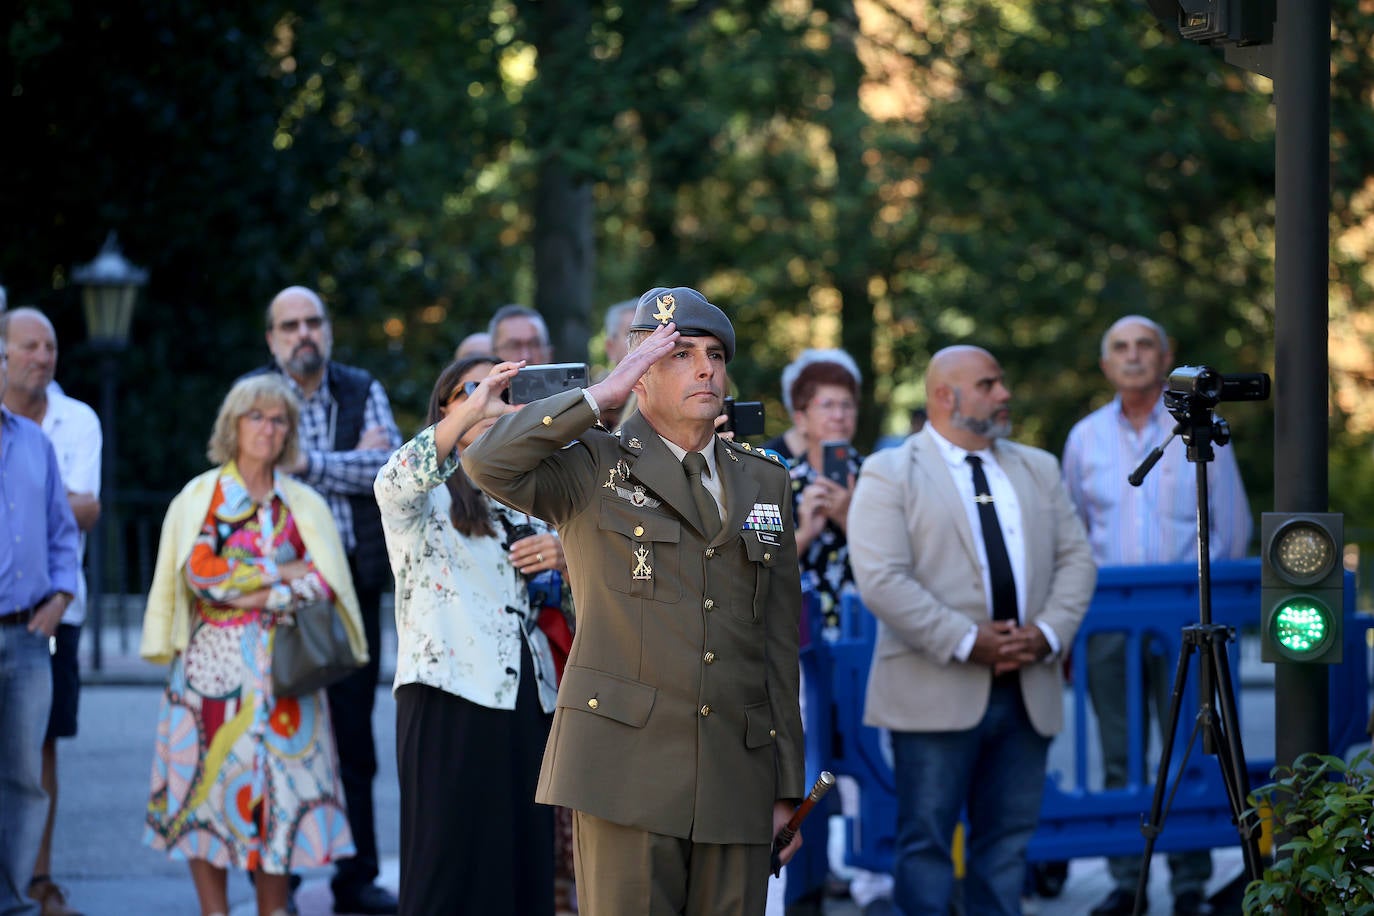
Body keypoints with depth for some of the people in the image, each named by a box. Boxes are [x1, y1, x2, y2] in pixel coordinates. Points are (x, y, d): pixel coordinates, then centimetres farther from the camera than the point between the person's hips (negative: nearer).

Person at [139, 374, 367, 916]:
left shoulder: (305, 505, 13)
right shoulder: (201, 497, 6)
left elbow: (326, 582, 2)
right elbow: (200, 574, -8)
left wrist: (256, 593, -11)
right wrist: (281, 574, -6)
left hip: (283, 663, 2)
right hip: (215, 663, -2)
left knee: (282, 781, -3)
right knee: (213, 776, -6)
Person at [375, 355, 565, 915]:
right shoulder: (427, 495, 3)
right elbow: (394, 485, -22)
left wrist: (562, 556, 2)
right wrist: (468, 415, -37)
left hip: (526, 698, 5)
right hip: (452, 699, -5)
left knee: (525, 865, 2)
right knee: (450, 869, -9)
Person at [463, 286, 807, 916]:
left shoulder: (765, 483, 17)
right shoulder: (593, 470, 6)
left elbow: (780, 645, 16)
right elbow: (488, 463, -15)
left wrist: (788, 787, 11)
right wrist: (606, 392, -9)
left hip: (737, 781, 4)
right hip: (627, 764, -4)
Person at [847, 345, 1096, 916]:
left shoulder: (1038, 470, 17)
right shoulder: (890, 475, -2)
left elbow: (1075, 559, 12)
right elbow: (881, 580, -13)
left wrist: (1049, 633, -7)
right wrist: (966, 642, -18)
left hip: (1027, 691, 5)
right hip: (936, 694, -5)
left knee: (1008, 840, 8)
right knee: (927, 841, -3)